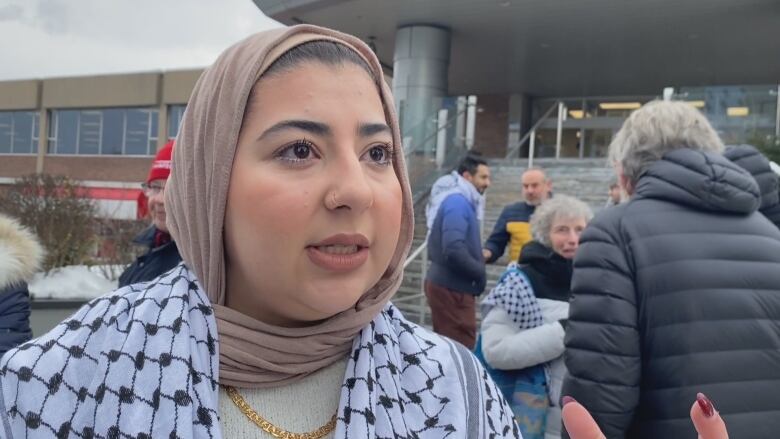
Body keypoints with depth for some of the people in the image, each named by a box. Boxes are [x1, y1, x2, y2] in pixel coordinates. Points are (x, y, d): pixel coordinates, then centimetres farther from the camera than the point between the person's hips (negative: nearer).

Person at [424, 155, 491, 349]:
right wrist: (480, 272, -14)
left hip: (450, 285, 10)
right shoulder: (457, 202, -16)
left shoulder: (461, 201, 15)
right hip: (452, 288, -10)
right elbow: (453, 250, -27)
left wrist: (477, 269, 7)